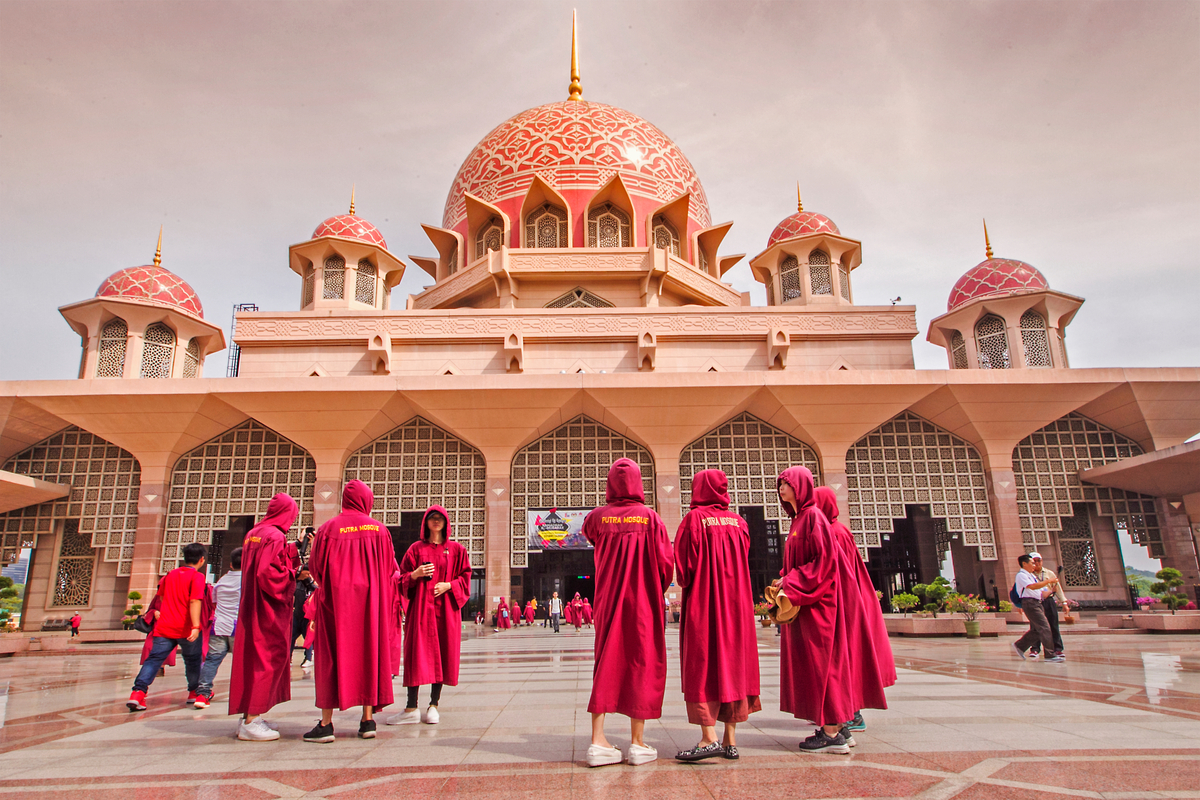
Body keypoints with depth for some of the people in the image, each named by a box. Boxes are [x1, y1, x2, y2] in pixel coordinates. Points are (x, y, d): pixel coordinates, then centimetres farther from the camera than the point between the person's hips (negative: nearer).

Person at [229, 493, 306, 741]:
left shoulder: (252, 534, 12)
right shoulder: (275, 537, -17)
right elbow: (268, 573, -25)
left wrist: (290, 550, 11)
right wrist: (292, 570, -10)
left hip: (252, 607, 10)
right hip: (269, 609, -10)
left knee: (253, 659, 14)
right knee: (267, 659, -4)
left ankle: (248, 717, 20)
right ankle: (251, 722, -2)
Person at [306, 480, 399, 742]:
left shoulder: (328, 529, -2)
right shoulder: (379, 529, 0)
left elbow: (315, 567, 2)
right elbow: (391, 569, 4)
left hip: (335, 601, -1)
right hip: (370, 601, 1)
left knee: (332, 655, 4)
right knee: (369, 652, 7)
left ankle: (326, 723, 3)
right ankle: (368, 719, 8)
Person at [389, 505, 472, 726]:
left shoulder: (456, 550, 9)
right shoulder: (416, 548, 10)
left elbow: (465, 578, 6)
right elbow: (402, 577, 9)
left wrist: (448, 585, -11)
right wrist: (415, 574, -11)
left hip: (445, 607, 0)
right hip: (420, 606, 0)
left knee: (442, 654, 0)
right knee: (416, 652, -6)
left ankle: (434, 705, 9)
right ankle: (411, 709, -2)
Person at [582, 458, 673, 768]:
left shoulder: (598, 517, -3)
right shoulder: (649, 517, -9)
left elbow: (588, 532, 22)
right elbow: (666, 562, -8)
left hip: (608, 602, 2)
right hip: (643, 603, -2)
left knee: (606, 663, 9)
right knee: (641, 663, 6)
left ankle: (598, 740, 7)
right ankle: (637, 743, 11)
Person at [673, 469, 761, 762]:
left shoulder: (694, 518, -9)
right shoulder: (738, 521, 7)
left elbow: (682, 562, -10)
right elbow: (744, 562, 12)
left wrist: (685, 583, 8)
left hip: (703, 600, -5)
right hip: (736, 602, 5)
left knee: (704, 664, -1)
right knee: (734, 661, 9)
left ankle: (709, 738, -8)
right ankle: (730, 740, 12)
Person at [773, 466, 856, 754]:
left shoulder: (813, 517, -12)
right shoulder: (798, 519, 17)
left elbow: (824, 558, -20)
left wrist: (791, 583, -17)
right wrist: (785, 582, 8)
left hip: (816, 602, -10)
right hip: (802, 600, 10)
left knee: (819, 661, -6)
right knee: (810, 663, 10)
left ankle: (832, 733, -1)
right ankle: (831, 727, 16)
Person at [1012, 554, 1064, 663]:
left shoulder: (1032, 576, 21)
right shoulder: (1021, 575, -8)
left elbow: (1042, 593, 22)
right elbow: (1032, 586, -25)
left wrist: (1051, 589, 5)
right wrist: (1048, 581, -19)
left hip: (1037, 603, 10)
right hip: (1029, 603, -10)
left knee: (1036, 630, 13)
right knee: (1045, 628, -13)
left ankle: (1019, 646, 27)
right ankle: (1049, 655, -10)